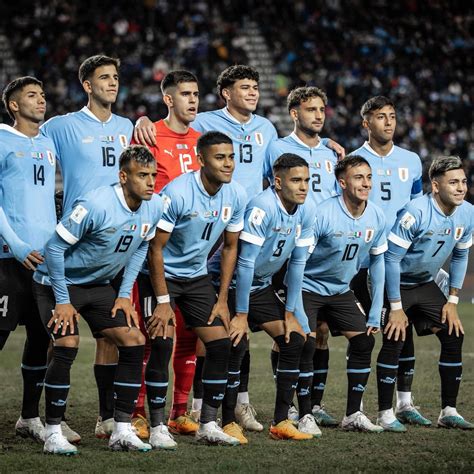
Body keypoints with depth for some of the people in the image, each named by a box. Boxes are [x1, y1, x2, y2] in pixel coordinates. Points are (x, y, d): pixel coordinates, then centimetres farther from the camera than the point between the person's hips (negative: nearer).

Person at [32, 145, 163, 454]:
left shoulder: (154, 207, -9)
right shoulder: (96, 205, -30)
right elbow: (55, 247, -22)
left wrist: (125, 294, 2)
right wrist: (62, 302, -19)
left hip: (99, 286, 7)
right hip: (58, 283, -7)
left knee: (134, 341, -5)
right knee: (68, 345, -23)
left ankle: (122, 431, 1)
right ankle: (53, 434, -13)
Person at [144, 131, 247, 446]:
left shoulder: (236, 196, -6)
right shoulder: (177, 193, -24)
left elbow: (230, 247, 6)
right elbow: (156, 248, -19)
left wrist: (222, 300, 2)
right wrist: (163, 301, -19)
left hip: (197, 276, 6)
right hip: (162, 275, -6)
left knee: (221, 344, -3)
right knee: (162, 345, -17)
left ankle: (209, 425, 6)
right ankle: (158, 427, -8)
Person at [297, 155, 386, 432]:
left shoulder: (377, 218, -7)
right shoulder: (322, 215, -24)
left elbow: (378, 262, 5)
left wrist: (375, 314, 2)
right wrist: (296, 310, -22)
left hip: (341, 290, 5)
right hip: (309, 287, -5)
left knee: (365, 341, -5)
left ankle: (353, 415, 2)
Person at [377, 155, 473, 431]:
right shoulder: (416, 212, -28)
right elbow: (392, 258, -23)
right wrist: (396, 307, -21)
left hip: (426, 284, 6)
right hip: (397, 283, -6)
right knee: (395, 342, -17)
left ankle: (449, 411, 7)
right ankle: (385, 414, -7)